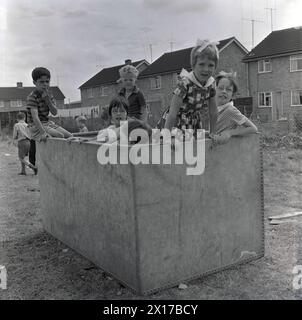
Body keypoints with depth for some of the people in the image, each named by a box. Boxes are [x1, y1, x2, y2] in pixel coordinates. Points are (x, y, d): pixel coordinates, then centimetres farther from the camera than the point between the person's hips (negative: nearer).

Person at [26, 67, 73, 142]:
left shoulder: (48, 94, 6)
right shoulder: (32, 97, -16)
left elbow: (55, 112, -2)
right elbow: (35, 116, -27)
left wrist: (47, 99, -17)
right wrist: (43, 132, -38)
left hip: (47, 123, 7)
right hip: (36, 126, -7)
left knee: (70, 136, -6)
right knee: (60, 136, -26)